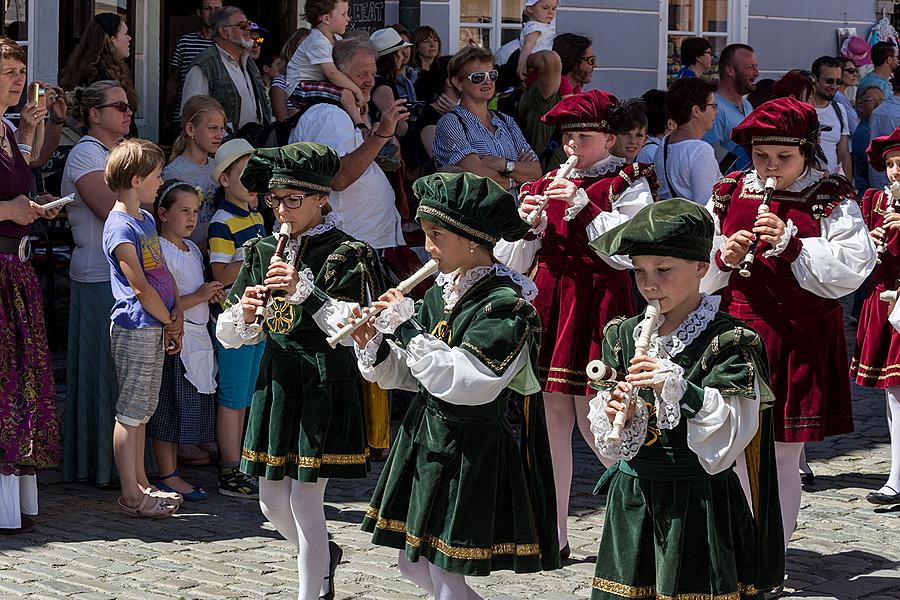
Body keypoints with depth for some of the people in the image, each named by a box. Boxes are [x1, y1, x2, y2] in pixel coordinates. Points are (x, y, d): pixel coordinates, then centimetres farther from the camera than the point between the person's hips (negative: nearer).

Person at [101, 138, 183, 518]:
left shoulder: (146, 220, 14)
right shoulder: (120, 228, -15)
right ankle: (131, 495, -1)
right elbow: (140, 287, -16)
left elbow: (164, 273, 16)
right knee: (130, 413, -4)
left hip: (154, 329, 9)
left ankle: (140, 484, 22)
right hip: (134, 329, -9)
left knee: (143, 411, 15)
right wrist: (170, 321, -6)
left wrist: (177, 314, 2)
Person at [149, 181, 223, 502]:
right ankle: (168, 476, 2)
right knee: (169, 407, -3)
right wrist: (199, 296, -20)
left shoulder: (192, 249, 14)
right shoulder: (159, 251, -14)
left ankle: (171, 471, 19)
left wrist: (213, 294, 6)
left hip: (196, 337, 9)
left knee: (182, 409, 12)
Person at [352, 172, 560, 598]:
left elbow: (465, 382, -27)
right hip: (425, 439, 9)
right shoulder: (438, 295, 7)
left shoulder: (506, 305, -17)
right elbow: (410, 375, 13)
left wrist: (407, 328, -23)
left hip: (472, 451, -8)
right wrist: (374, 347, -6)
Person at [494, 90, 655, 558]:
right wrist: (524, 223, -8)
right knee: (551, 419, 5)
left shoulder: (627, 185, 0)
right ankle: (554, 533, 12)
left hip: (597, 303, -5)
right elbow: (512, 263, 11)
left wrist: (583, 206, -17)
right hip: (548, 303, 5)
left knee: (592, 422, -8)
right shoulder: (543, 187, 13)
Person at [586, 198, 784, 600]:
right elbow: (611, 440, 11)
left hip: (700, 501, -5)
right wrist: (617, 417, -11)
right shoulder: (623, 336, 8)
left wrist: (676, 386, -24)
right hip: (633, 493, 5)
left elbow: (731, 431, -15)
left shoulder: (728, 341, -8)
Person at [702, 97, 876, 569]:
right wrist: (724, 258, -12)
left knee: (785, 455, 4)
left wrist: (791, 243, -19)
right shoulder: (728, 194, 8)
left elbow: (852, 268, -11)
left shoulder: (831, 199, 1)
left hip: (801, 341, -2)